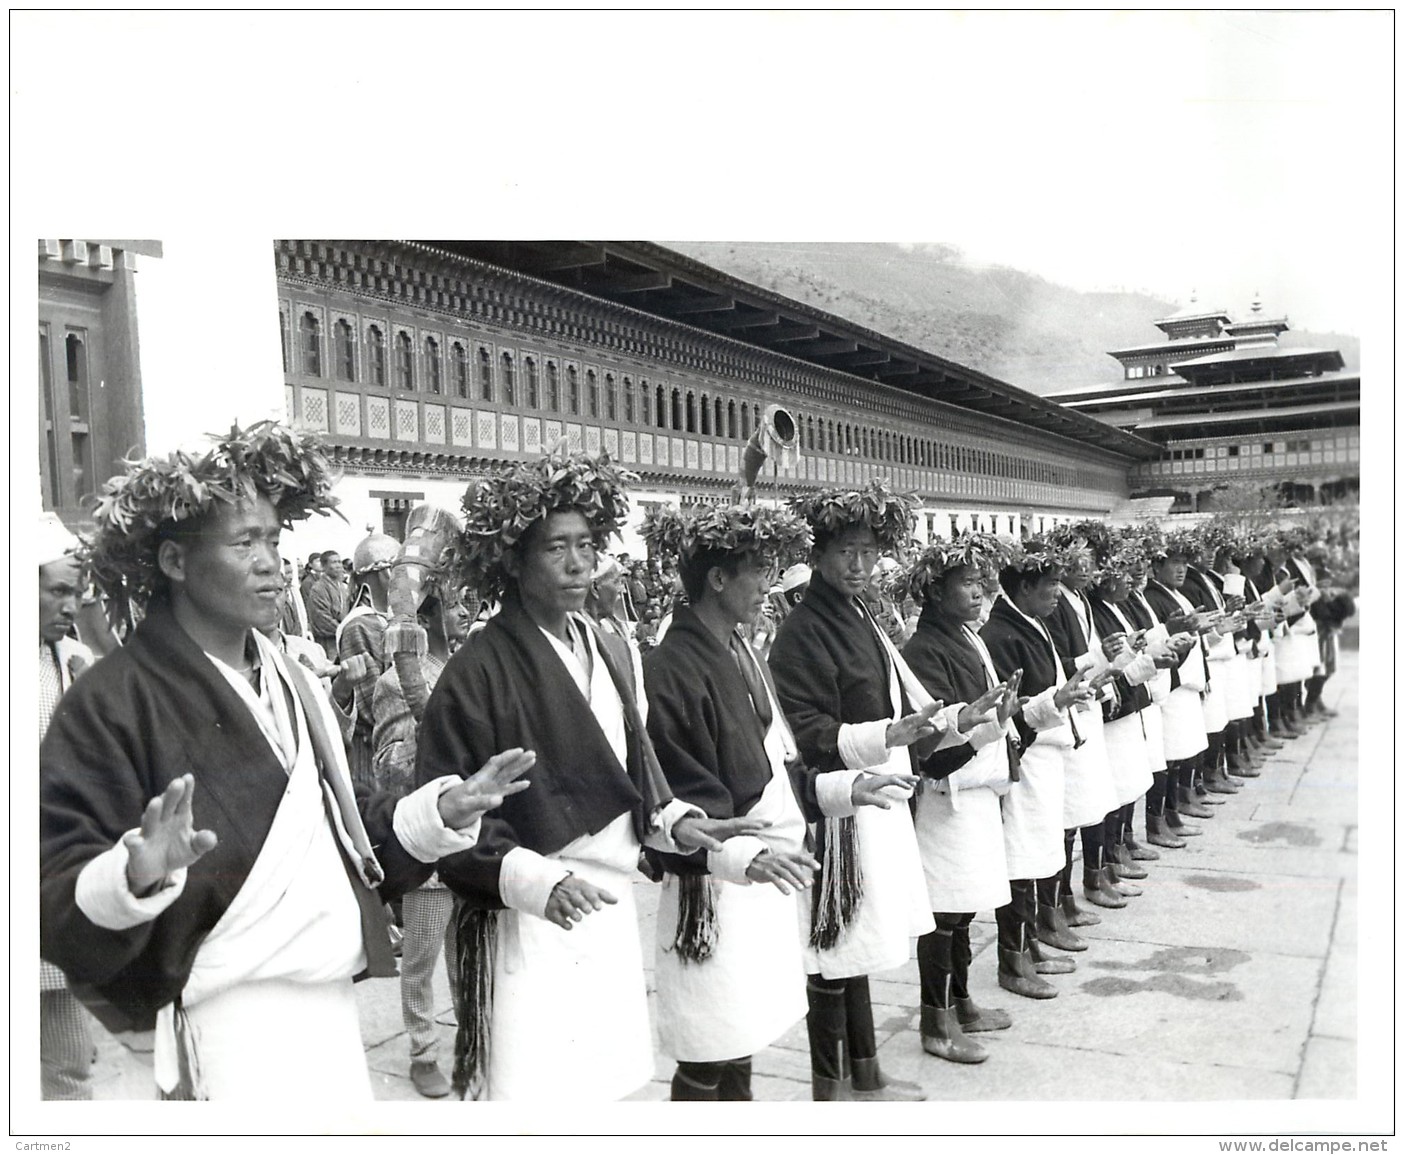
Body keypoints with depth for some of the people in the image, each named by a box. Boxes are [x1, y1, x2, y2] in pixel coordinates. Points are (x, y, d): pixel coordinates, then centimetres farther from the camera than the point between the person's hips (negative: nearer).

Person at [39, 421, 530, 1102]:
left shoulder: (287, 682, 12)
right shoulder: (114, 702, -12)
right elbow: (59, 897, -16)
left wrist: (440, 811, 4)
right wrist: (136, 875, -36)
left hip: (332, 1010, 7)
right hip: (231, 1032, -7)